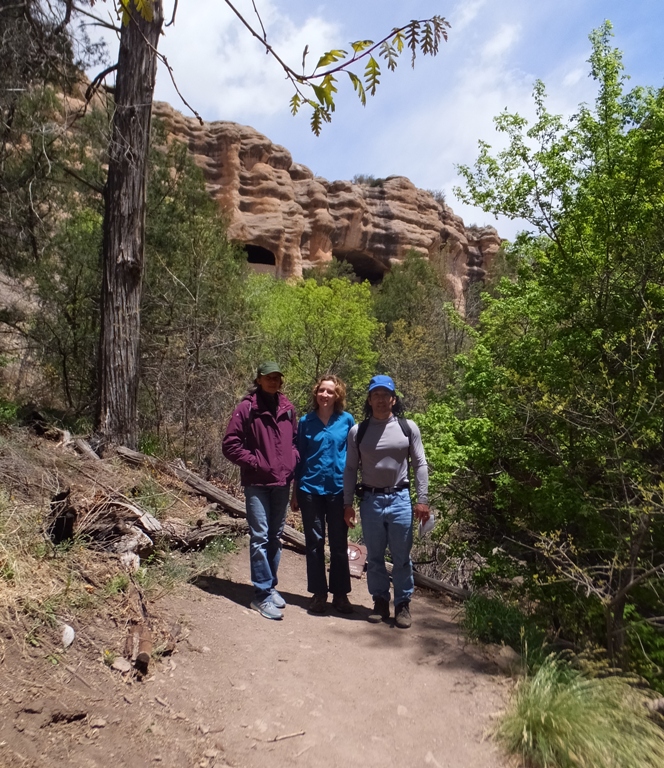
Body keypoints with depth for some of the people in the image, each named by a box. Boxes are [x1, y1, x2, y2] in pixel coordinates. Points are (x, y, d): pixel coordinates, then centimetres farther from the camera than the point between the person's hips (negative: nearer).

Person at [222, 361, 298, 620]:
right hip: (257, 483, -5)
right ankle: (263, 595, 6)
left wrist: (293, 460, 3)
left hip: (282, 482, 5)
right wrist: (254, 462, -12)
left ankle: (270, 586, 29)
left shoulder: (287, 408, 6)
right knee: (259, 537, -4)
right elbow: (230, 445, -9)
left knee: (275, 537, 15)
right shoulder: (246, 408, -9)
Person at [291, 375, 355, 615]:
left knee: (339, 544, 8)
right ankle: (319, 593, 21)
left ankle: (340, 593, 21)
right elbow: (299, 457, 6)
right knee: (314, 543, 8)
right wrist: (295, 492, 7)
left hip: (338, 489, 0)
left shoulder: (347, 420, -2)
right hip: (310, 489, 1)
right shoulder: (306, 422, 1)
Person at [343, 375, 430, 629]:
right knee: (374, 556, 12)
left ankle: (403, 604, 22)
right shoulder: (357, 431, 1)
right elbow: (351, 469, 5)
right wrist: (348, 503, 2)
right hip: (370, 500, 1)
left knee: (401, 557, 7)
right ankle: (380, 601, 27)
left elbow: (420, 464, 1)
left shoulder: (408, 427, 0)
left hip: (400, 498, -1)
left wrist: (422, 500, -3)